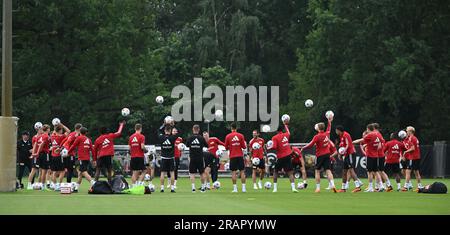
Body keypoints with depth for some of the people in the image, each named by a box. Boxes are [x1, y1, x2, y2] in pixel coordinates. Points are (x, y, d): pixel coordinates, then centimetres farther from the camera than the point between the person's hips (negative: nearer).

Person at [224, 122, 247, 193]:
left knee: (233, 172, 1)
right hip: (240, 155, 0)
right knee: (242, 171, 4)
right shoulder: (240, 135, -2)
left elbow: (226, 147, 4)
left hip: (232, 156, 0)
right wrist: (245, 144, 21)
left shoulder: (228, 136, -2)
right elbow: (244, 146, -1)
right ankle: (243, 188, 0)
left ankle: (235, 188, -2)